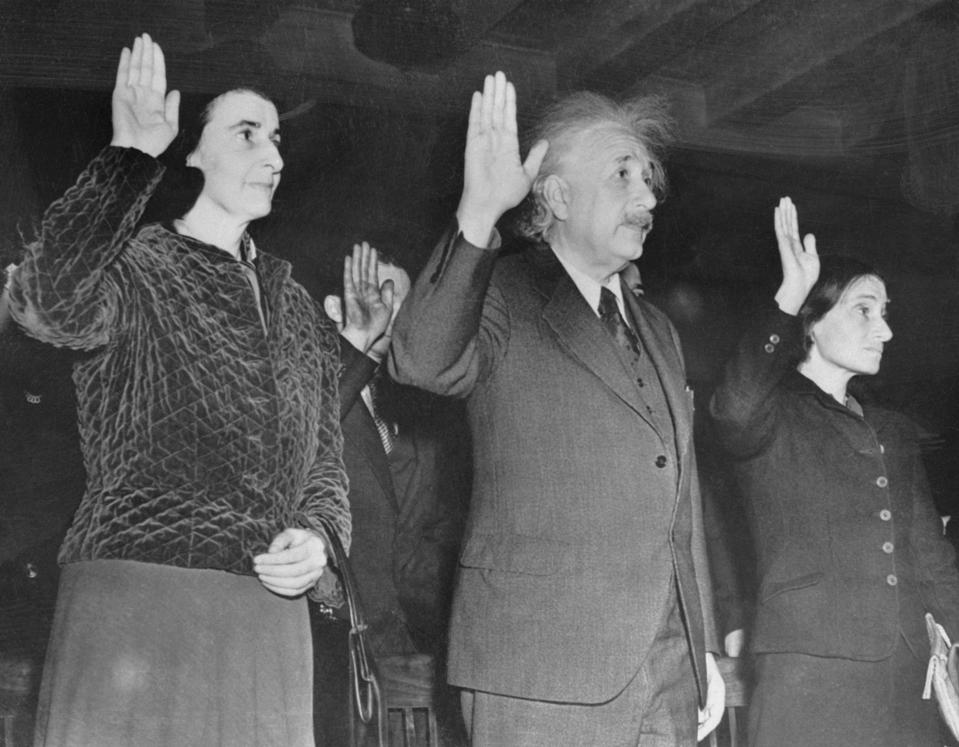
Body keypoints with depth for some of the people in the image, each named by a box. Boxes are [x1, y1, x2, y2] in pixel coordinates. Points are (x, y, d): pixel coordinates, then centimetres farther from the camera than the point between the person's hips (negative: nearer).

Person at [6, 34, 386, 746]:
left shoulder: (297, 307, 17)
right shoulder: (136, 268, 1)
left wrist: (318, 539, -1)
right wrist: (130, 156, -20)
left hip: (270, 617, 5)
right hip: (133, 600, -5)